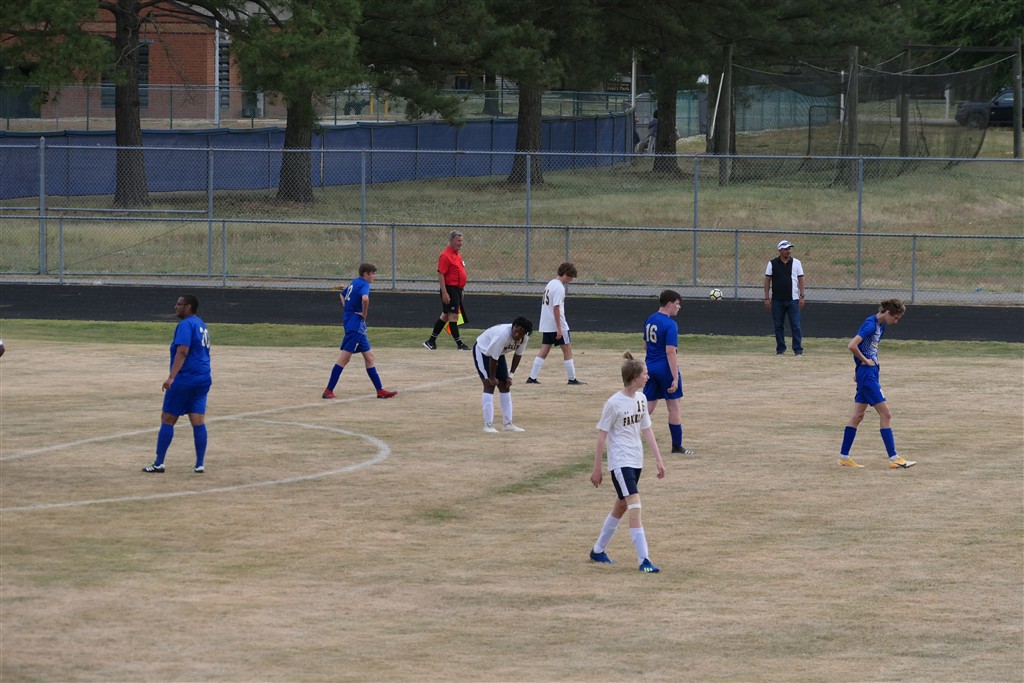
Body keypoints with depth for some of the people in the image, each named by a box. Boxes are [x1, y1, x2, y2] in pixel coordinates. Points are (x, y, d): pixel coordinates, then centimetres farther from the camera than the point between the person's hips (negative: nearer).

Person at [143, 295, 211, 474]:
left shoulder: (186, 325, -12)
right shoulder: (201, 325, 16)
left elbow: (182, 352, -23)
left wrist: (171, 377, -29)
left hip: (185, 378, -8)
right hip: (203, 379, 8)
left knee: (167, 419, 0)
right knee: (198, 422, 5)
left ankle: (158, 464, 2)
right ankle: (200, 464, 1)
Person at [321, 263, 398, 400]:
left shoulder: (354, 283, 15)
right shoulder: (364, 284, -12)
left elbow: (342, 294, 33)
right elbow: (365, 298, -34)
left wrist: (347, 309, 22)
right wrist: (364, 313, -18)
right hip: (356, 325, -10)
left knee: (369, 356, 12)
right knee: (345, 358, -9)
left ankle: (380, 390, 15)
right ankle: (328, 391, -9)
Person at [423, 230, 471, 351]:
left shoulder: (458, 254, 15)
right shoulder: (445, 256, -14)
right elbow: (440, 275, -18)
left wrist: (461, 290, 24)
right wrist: (444, 293, -22)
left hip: (457, 290, 10)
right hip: (450, 289, -10)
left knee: (445, 316, 14)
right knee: (453, 316, -7)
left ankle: (431, 341, 20)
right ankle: (459, 344, -7)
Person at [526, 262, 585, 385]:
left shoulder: (550, 284, 13)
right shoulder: (559, 287, -16)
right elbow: (556, 308, -21)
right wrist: (559, 328, -21)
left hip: (546, 325, 9)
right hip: (557, 324, -9)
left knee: (544, 351, 7)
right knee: (567, 350, 1)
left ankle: (532, 378, 2)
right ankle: (572, 379, 5)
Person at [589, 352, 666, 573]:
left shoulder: (641, 398, 6)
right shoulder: (614, 403, -15)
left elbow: (646, 429, 13)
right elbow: (602, 436, -9)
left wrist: (658, 459, 9)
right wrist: (597, 469, -7)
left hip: (636, 461, 8)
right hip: (620, 462, -8)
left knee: (621, 506, 16)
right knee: (635, 507, -16)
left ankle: (598, 550, 32)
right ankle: (643, 560, -18)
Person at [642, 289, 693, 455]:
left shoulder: (650, 320, 8)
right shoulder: (670, 325, -16)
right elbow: (670, 352, -21)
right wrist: (675, 378, -21)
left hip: (650, 367, 7)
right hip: (665, 368, -7)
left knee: (648, 406, 10)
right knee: (674, 407, 6)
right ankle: (677, 446, 13)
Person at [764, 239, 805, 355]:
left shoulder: (796, 263, 5)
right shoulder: (772, 263, 3)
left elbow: (800, 280, 6)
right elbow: (767, 280, 4)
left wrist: (801, 297, -2)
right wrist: (767, 298, -2)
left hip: (793, 300, 0)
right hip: (777, 301, 0)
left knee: (796, 326, -5)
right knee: (778, 326, 6)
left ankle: (798, 350, -3)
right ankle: (780, 349, 14)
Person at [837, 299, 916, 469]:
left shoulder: (880, 326, 12)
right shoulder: (870, 325, -18)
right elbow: (852, 346, -27)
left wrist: (859, 367, 16)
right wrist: (865, 361, -14)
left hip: (870, 373, 10)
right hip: (867, 373, -10)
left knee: (858, 415, 11)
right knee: (885, 414, -9)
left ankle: (844, 456, 15)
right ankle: (894, 459, -9)